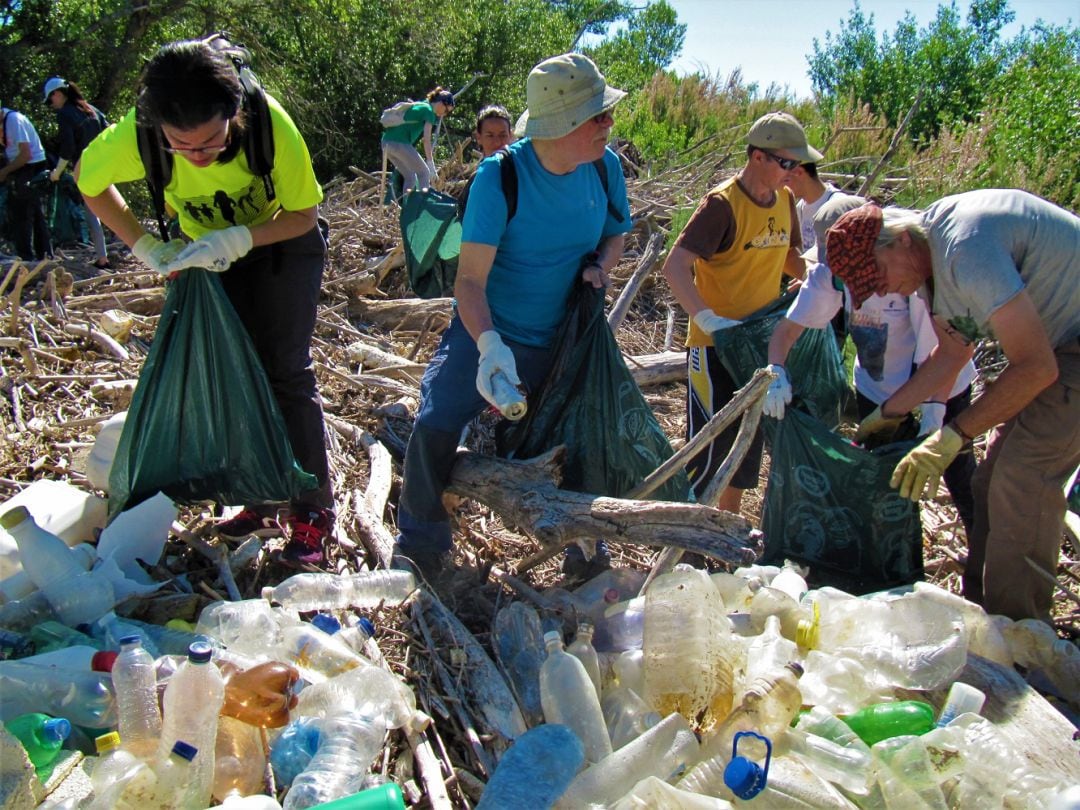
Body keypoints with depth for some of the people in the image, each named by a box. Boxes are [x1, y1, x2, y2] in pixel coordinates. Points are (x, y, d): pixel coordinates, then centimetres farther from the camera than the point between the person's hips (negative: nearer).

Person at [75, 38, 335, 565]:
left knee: (285, 370, -10)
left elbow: (304, 214, -21)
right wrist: (144, 246, -16)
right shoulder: (135, 136, -28)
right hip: (208, 251, 3)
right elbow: (87, 180, -6)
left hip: (282, 240, -3)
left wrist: (241, 239, -36)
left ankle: (312, 509, -3)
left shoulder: (269, 122, -34)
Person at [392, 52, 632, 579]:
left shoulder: (605, 167, -7)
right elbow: (470, 280, -24)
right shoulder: (500, 176, -21)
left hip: (563, 340, 4)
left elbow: (614, 236, 13)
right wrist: (489, 344, -42)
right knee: (435, 426, -22)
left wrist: (598, 267, -11)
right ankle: (420, 547, 3)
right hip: (490, 332, -4)